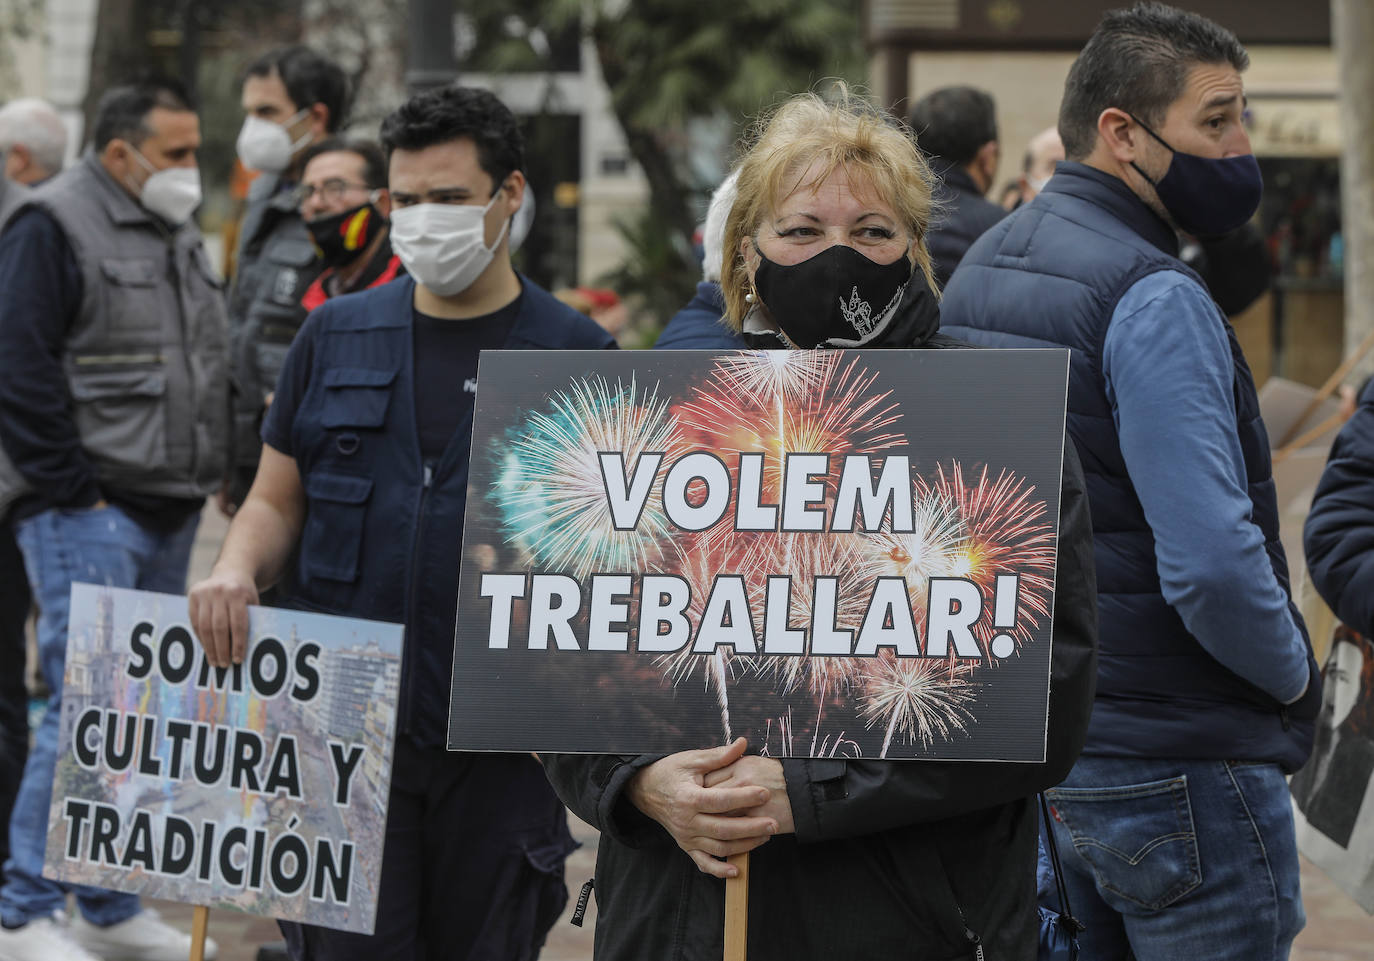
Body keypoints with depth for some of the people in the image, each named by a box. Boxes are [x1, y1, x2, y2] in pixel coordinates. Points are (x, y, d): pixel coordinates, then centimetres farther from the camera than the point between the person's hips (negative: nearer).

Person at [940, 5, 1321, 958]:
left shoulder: (977, 273, 11)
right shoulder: (1154, 302, -18)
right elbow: (1214, 565, -25)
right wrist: (1295, 674, -8)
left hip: (1027, 752, 9)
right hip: (1177, 764, -9)